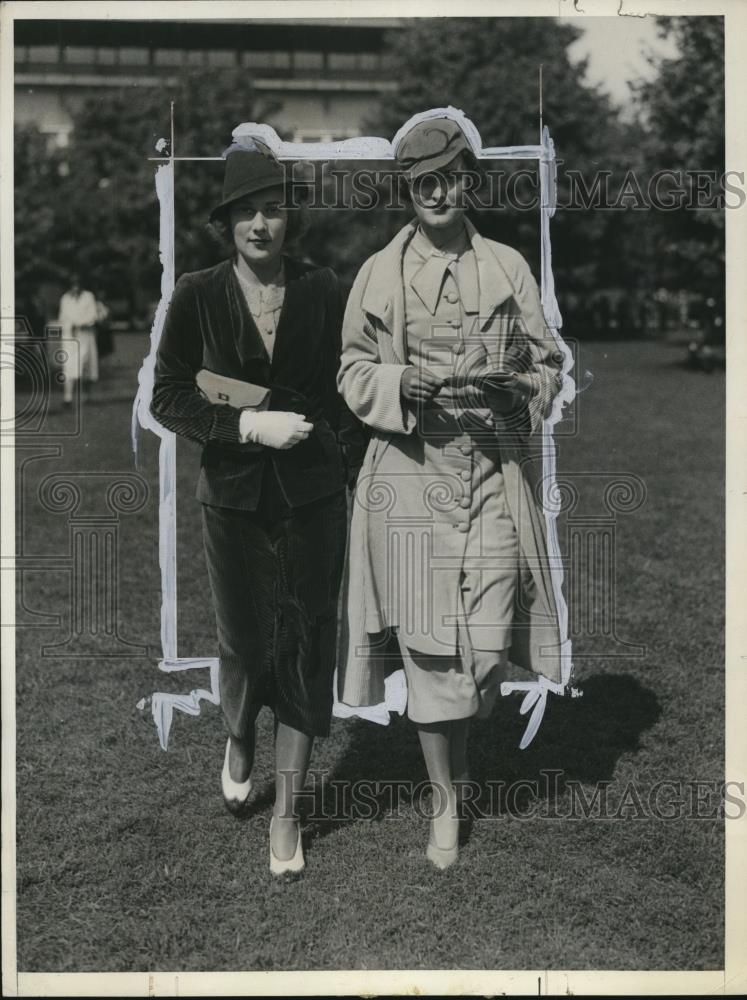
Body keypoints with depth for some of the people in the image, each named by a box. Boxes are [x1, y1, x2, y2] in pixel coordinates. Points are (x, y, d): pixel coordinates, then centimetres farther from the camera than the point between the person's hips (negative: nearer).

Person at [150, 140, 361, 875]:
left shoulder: (322, 291, -3)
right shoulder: (197, 296, -5)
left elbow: (344, 388, 6)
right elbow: (167, 399, -6)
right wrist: (248, 425, -17)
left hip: (313, 497, 0)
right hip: (234, 498, 0)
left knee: (306, 645, 3)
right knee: (243, 641, 10)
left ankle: (287, 811, 16)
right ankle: (238, 740, 45)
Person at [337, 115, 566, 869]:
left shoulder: (509, 268, 8)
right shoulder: (379, 273, 5)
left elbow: (548, 366, 12)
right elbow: (353, 374, 7)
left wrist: (515, 389, -8)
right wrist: (403, 385, -12)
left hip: (494, 474, 1)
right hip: (411, 474, -1)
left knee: (490, 640, 0)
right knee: (428, 644, 1)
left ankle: (461, 726, 34)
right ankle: (445, 801, 18)